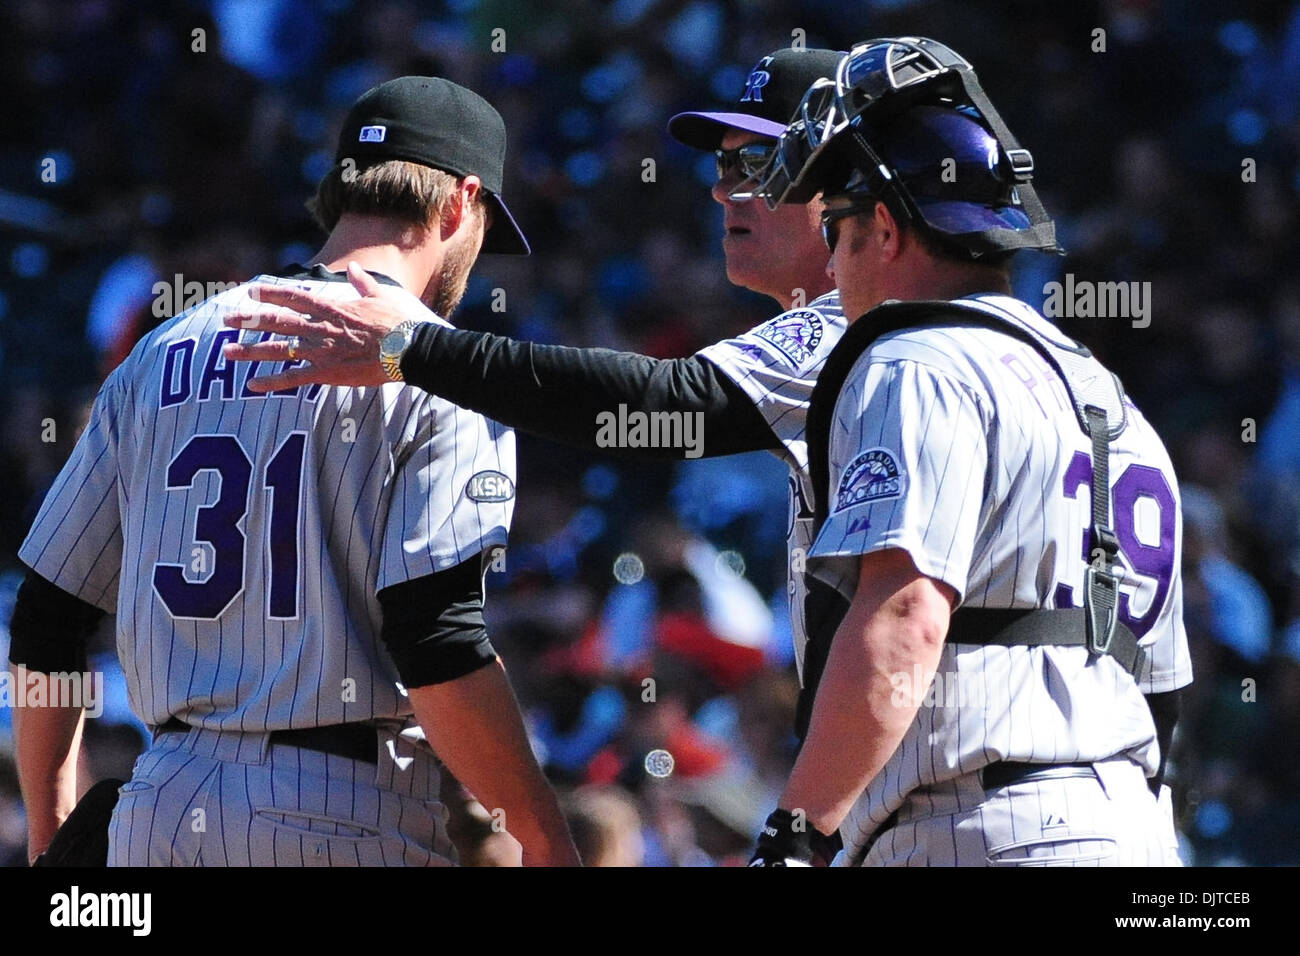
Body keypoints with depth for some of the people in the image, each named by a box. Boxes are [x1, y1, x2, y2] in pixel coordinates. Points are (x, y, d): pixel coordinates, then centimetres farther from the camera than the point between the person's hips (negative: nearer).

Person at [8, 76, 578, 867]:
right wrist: (546, 841, -10)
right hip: (345, 819, -6)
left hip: (156, 811, 6)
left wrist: (51, 841, 24)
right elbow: (436, 640, -15)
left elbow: (46, 623, 16)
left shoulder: (162, 354, 15)